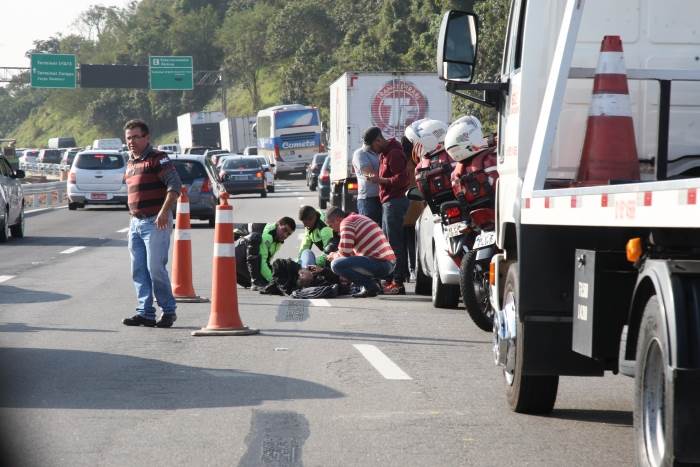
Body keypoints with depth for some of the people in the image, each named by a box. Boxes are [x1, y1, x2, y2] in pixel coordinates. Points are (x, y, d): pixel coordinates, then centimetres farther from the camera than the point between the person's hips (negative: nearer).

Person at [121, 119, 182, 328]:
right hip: (136, 222, 8)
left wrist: (164, 211, -26)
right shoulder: (131, 163, 18)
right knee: (139, 270, 6)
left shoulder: (158, 158, -8)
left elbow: (175, 185, -18)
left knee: (155, 267, -12)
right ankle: (145, 312, 10)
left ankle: (169, 310, 1)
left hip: (156, 222, -8)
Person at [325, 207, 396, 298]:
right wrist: (337, 254, 27)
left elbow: (345, 253, -11)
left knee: (336, 265, -14)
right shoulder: (359, 218, 25)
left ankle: (370, 286, -6)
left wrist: (335, 256, 9)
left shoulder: (346, 222, -5)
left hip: (380, 264, -10)